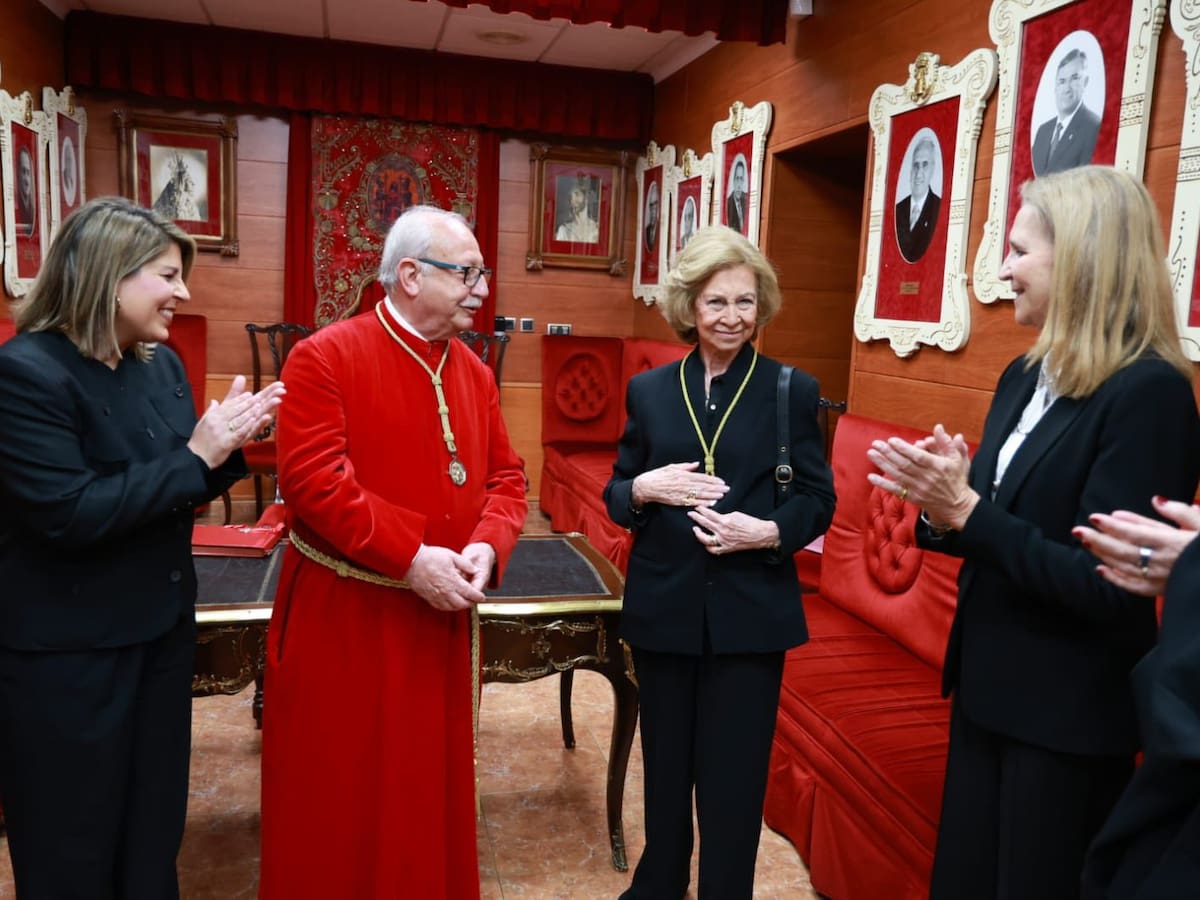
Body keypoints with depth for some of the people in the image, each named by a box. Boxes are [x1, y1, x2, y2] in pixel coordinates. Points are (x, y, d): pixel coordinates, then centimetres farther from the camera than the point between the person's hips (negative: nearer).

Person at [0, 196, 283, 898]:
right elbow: (68, 515, -26)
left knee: (155, 826, 22)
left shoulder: (162, 363, 4)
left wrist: (232, 441, -9)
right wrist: (195, 456, -23)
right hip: (65, 650, -7)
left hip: (162, 626, 7)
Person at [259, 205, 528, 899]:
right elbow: (313, 479, -21)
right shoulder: (325, 358, -12)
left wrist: (488, 547, -13)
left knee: (430, 784, 18)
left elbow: (506, 477, 7)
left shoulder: (474, 373, 7)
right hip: (340, 617, -5)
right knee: (338, 787, 10)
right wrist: (410, 558, -24)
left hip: (441, 615, 5)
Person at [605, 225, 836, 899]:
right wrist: (645, 489, -14)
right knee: (666, 761, 18)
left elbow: (819, 501, -1)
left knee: (733, 772, 8)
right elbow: (616, 494, 8)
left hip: (750, 613, -2)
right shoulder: (649, 390, 4)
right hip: (663, 608, 3)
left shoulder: (793, 392, -3)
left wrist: (770, 531, -20)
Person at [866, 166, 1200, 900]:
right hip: (989, 689, 8)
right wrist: (944, 505, -10)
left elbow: (1104, 586, -23)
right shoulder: (1025, 377, 5)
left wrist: (966, 510, -23)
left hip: (1069, 716, -7)